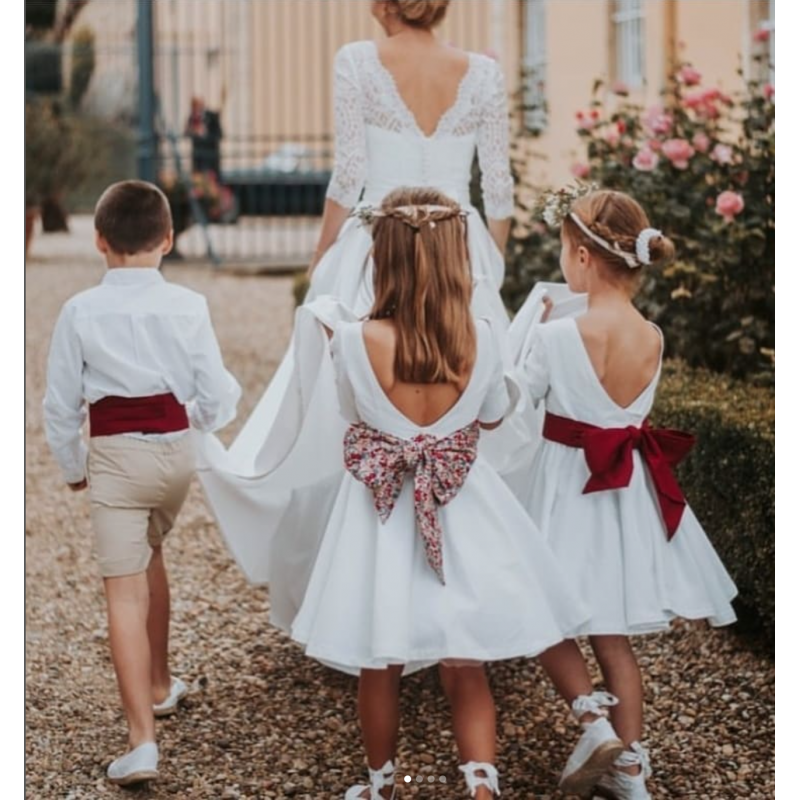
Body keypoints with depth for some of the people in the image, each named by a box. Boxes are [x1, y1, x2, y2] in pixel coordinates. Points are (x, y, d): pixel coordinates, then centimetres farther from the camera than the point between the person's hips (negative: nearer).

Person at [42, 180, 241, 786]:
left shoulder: (81, 312, -8)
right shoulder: (188, 307, -6)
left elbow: (61, 404, -1)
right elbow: (217, 398, -2)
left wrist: (73, 466, 16)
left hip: (114, 458, -3)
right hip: (176, 450, 3)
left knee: (125, 590, -4)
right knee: (151, 556, 27)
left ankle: (142, 737, -12)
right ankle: (159, 685, 42)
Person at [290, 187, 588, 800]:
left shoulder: (357, 341, -17)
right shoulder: (480, 337, -12)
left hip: (382, 513, -1)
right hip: (461, 513, 1)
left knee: (379, 669, 16)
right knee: (467, 672, 11)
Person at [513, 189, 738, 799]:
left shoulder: (555, 338, -21)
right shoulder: (653, 339, -7)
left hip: (569, 488, -5)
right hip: (628, 491, 5)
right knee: (613, 634, 15)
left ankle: (594, 721, -3)